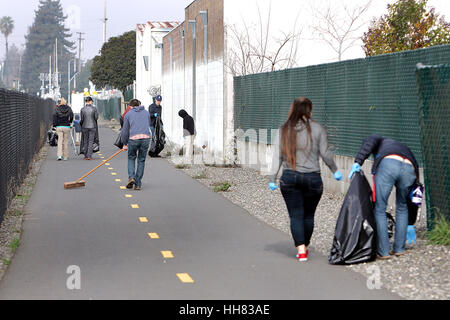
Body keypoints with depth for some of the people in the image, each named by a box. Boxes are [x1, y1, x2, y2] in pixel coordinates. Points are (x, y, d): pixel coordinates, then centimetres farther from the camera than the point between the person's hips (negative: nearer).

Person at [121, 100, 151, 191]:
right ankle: (138, 184, 9)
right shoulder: (146, 112, 19)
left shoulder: (128, 114, 13)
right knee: (141, 161, 10)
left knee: (131, 158, 19)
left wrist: (125, 144, 23)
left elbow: (125, 131, 13)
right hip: (146, 138, 1)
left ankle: (131, 177, -1)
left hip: (133, 139, -1)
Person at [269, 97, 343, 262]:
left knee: (295, 215, 4)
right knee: (308, 215, 14)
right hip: (312, 178, -1)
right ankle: (305, 246, 25)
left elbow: (278, 155, 0)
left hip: (289, 177, 1)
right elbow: (325, 153, -2)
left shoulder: (285, 130, 3)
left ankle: (301, 250, -5)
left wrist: (273, 178, 3)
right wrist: (335, 171, 12)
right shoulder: (317, 129, -2)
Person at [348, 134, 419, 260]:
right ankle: (399, 248, 27)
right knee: (402, 208, 26)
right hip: (409, 169, 4)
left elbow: (370, 141, 9)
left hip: (388, 164, -4)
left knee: (380, 210, 8)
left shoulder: (382, 141, 40)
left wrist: (358, 161, 0)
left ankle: (383, 252, 9)